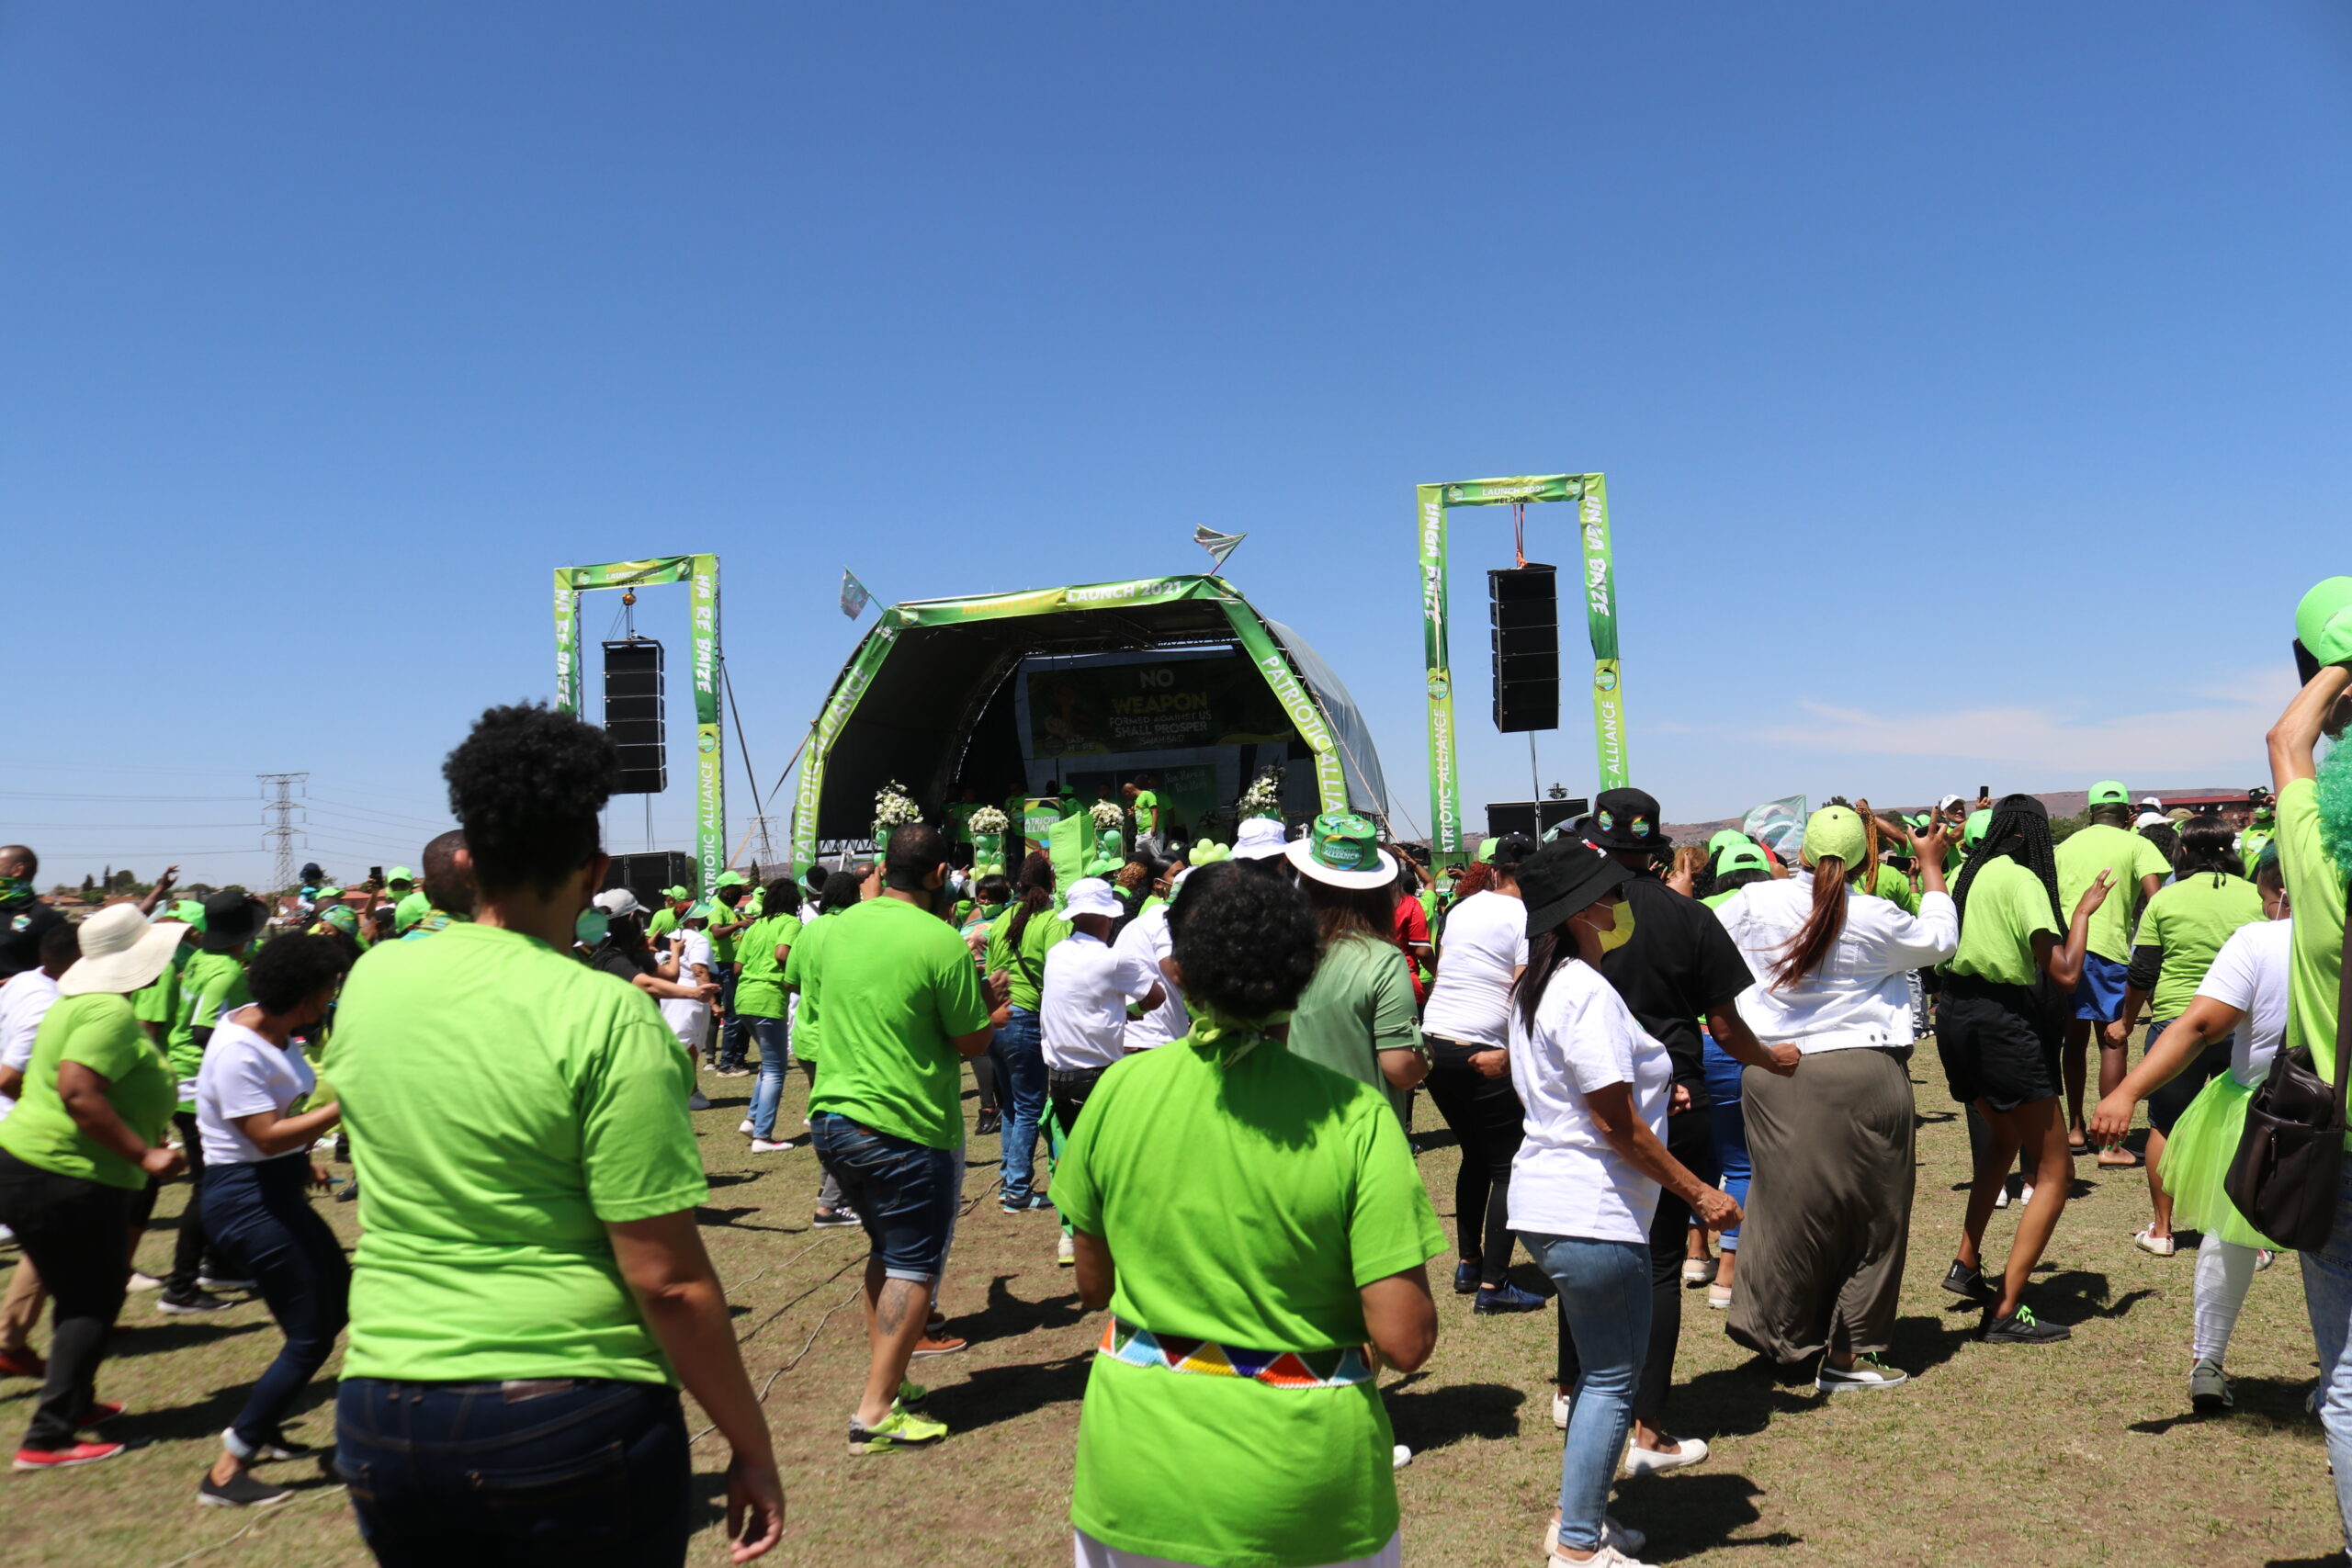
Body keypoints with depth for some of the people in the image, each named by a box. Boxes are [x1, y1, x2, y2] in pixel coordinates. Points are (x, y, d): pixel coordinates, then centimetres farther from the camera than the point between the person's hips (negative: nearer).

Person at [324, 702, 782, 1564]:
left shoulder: (369, 982, 0)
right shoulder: (608, 1018, -17)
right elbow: (669, 1282, -18)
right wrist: (752, 1447, -6)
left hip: (382, 1414, 5)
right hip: (573, 1422, -5)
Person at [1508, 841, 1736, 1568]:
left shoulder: (1537, 986, 11)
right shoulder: (1586, 992, -20)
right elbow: (1618, 1125, -19)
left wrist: (1654, 1087, 22)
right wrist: (1701, 1193, -12)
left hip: (1551, 1201, 10)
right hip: (1591, 1214, -10)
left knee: (1601, 1369, 21)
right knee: (1612, 1378, 2)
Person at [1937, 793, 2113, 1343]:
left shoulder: (1969, 873, 8)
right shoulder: (2023, 880, -13)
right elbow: (2065, 974, -17)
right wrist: (2084, 910, -5)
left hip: (1955, 1018, 8)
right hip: (2003, 1024, -8)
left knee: (2002, 1133, 32)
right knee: (2055, 1173, 2)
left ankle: (1966, 1265, 30)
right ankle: (2005, 1312, -3)